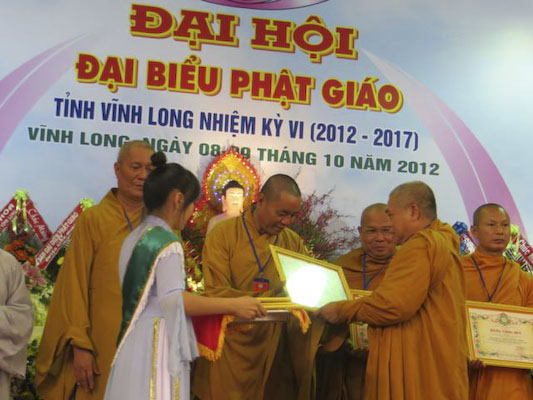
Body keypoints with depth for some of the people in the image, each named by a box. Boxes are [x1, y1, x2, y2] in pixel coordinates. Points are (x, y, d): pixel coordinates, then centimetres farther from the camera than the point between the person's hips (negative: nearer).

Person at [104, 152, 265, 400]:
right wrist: (233, 305, -18)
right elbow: (173, 300, -21)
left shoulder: (135, 237, 15)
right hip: (156, 346, -9)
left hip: (135, 343, 9)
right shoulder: (167, 241, -13)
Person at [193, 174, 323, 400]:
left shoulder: (294, 243, 8)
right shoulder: (223, 235, -5)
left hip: (277, 347, 3)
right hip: (234, 346, -3)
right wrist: (273, 297, -23)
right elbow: (216, 293, -13)